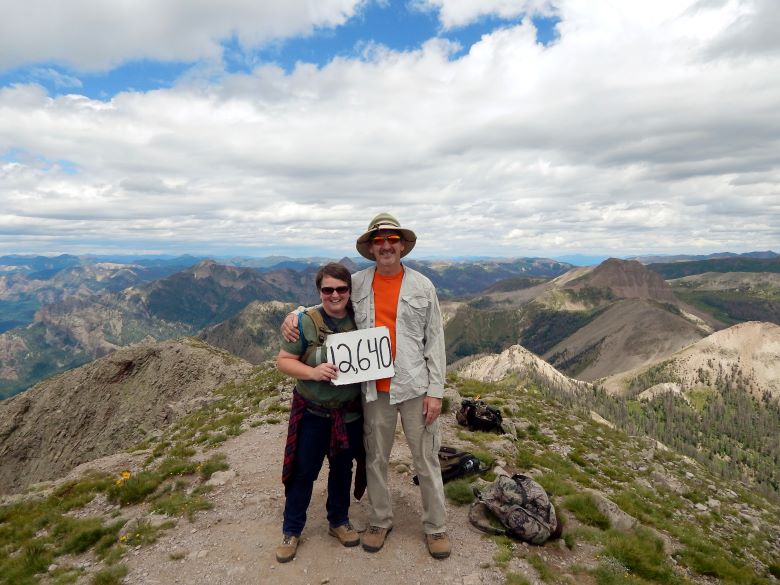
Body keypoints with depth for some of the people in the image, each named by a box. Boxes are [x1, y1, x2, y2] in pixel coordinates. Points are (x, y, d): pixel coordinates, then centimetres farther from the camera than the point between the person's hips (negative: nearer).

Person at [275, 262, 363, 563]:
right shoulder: (306, 322, -13)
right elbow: (283, 360, -10)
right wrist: (313, 372, -26)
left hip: (350, 413, 3)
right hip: (312, 413, -2)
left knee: (342, 468, 19)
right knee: (304, 471, 11)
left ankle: (339, 521, 41)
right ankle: (291, 530, 32)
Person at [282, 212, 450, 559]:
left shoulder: (422, 286, -2)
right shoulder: (356, 284, 2)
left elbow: (435, 341, -2)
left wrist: (435, 390, -6)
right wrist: (294, 315, -5)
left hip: (415, 387, -1)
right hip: (374, 388, 2)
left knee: (426, 459, 9)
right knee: (376, 458, 15)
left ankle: (435, 526, 29)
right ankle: (380, 521, 36)